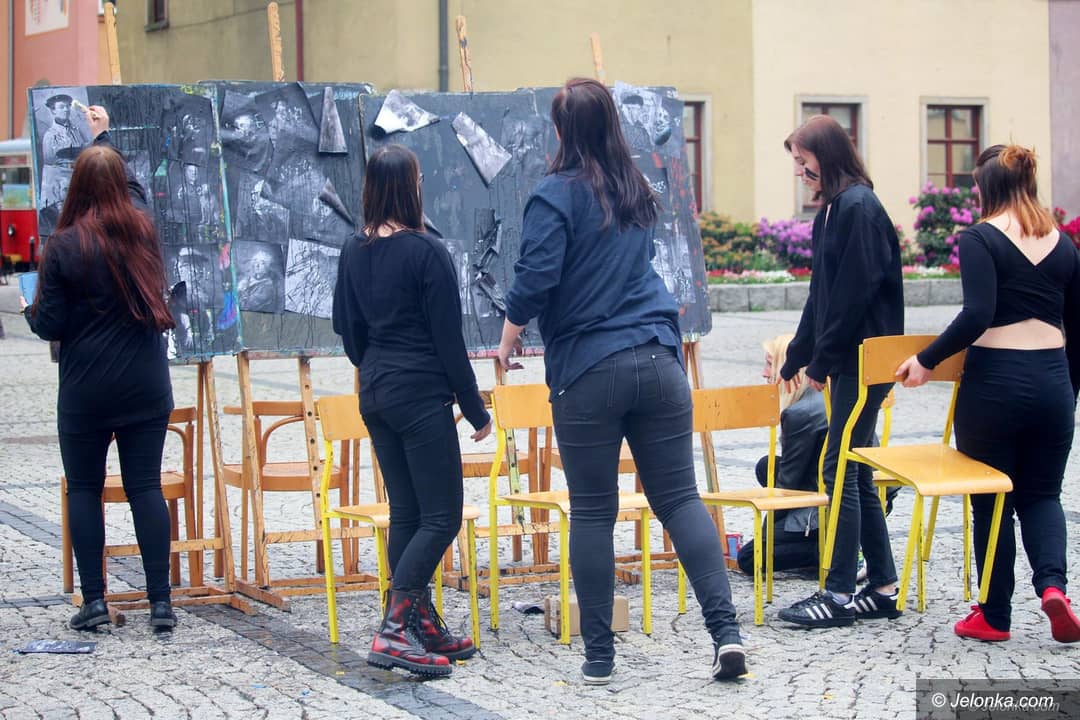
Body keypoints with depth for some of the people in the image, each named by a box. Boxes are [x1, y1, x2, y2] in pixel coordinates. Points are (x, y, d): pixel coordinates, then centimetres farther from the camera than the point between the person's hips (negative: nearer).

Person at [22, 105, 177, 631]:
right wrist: (104, 135, 39)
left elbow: (49, 326, -9)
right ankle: (160, 602, 3)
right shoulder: (142, 228, 1)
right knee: (146, 487, 5)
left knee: (83, 489, 8)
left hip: (86, 390, -3)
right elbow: (134, 187, 25)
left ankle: (93, 600, 7)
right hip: (146, 388, 3)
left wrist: (30, 309, 15)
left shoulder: (64, 246, -12)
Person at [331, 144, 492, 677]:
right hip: (422, 397, -8)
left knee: (405, 512, 12)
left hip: (375, 394, 8)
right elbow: (448, 339, -12)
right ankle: (394, 632, -13)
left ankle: (423, 627, 16)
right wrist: (476, 410, -5)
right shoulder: (426, 253, -14)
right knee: (442, 517, -4)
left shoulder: (354, 252, 6)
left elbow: (346, 328, 13)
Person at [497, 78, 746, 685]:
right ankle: (727, 629, -6)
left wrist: (507, 343, 4)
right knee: (681, 497, 5)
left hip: (588, 371, -4)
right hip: (659, 361, 5)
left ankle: (599, 656, 8)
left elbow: (535, 282, -11)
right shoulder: (638, 193, 14)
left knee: (592, 513, 3)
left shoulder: (556, 196, -6)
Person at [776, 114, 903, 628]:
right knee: (855, 474, 11)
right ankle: (882, 587, 17)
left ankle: (839, 595, -1)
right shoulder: (833, 209, 15)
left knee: (841, 471, -6)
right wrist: (796, 356, 23)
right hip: (848, 362, 10)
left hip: (862, 362, -10)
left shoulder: (858, 207, -14)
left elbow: (854, 292, -20)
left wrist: (820, 358, -15)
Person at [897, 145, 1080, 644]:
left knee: (990, 499, 9)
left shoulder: (981, 239, -8)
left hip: (995, 380, -4)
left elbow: (977, 315, -20)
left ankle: (994, 616, 15)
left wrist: (927, 360, -10)